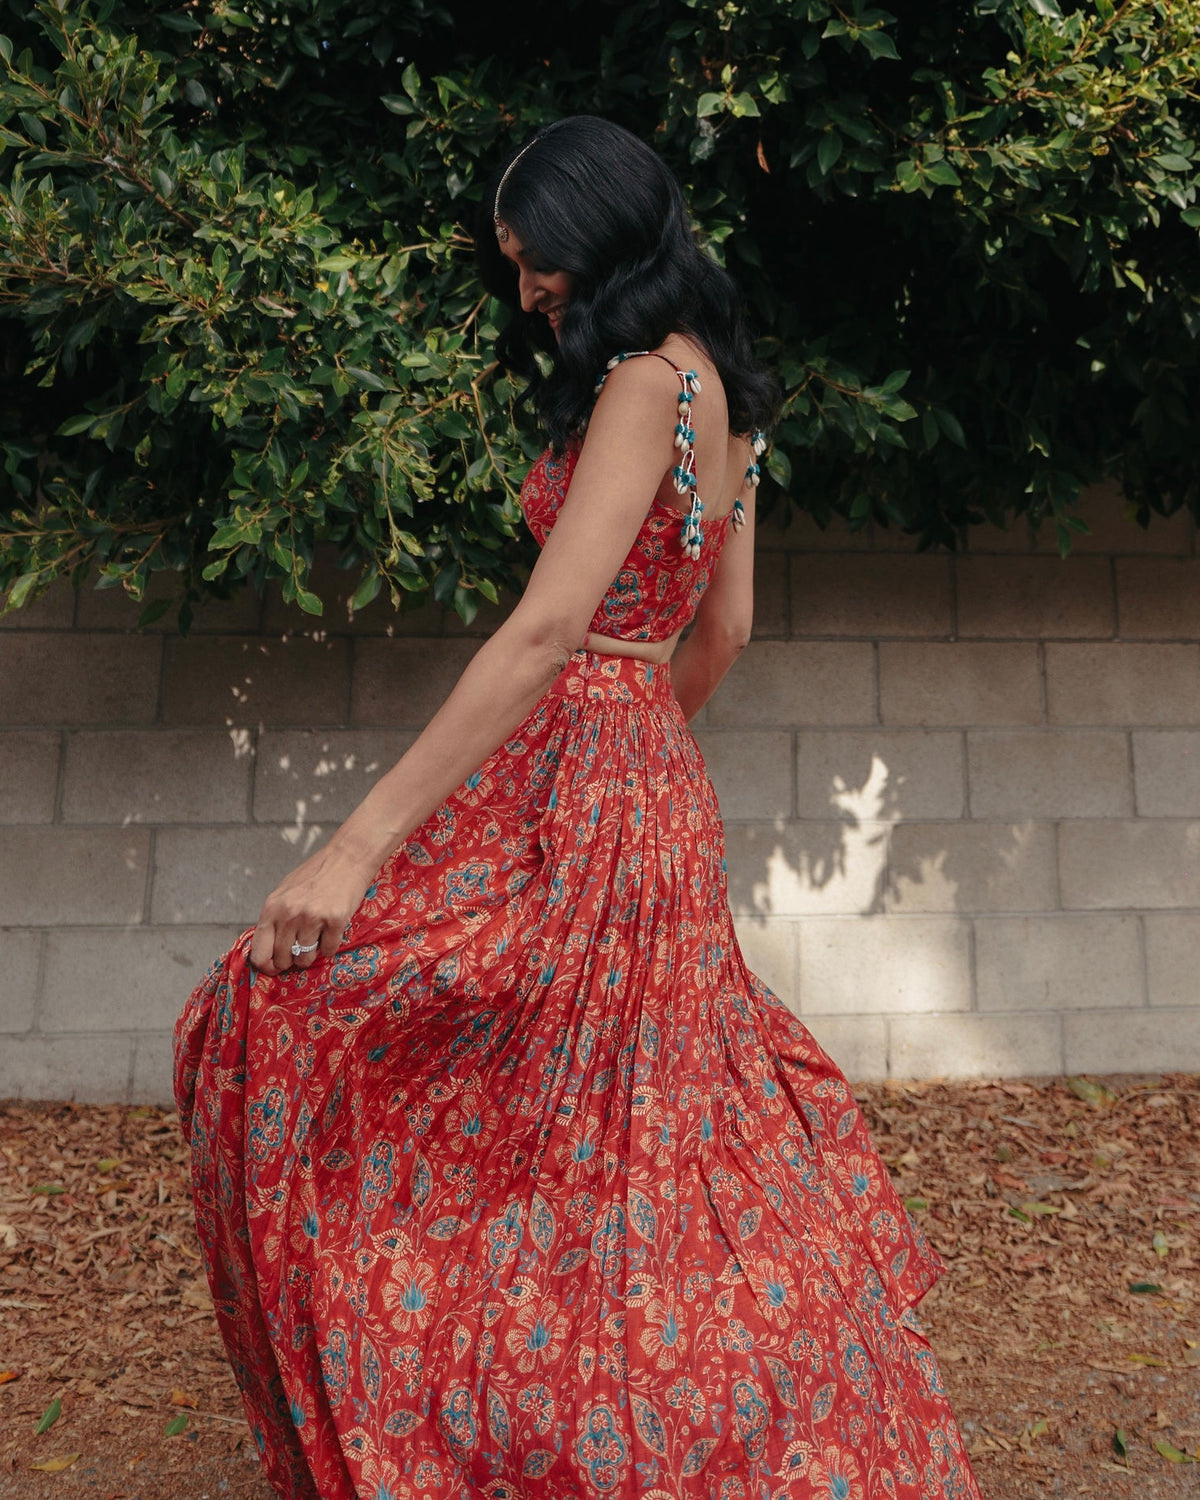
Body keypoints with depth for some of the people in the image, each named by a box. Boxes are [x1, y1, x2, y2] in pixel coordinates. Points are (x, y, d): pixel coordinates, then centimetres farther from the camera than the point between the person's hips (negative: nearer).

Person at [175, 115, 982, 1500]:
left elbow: (550, 628, -28)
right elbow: (723, 627, 19)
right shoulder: (716, 387, 13)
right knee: (646, 1115, 19)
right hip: (648, 783, 10)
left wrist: (357, 846, -31)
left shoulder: (645, 383, -16)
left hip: (575, 797, -10)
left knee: (292, 1022, -4)